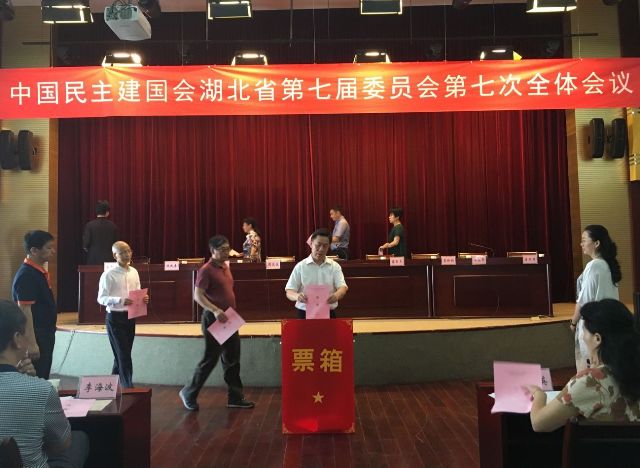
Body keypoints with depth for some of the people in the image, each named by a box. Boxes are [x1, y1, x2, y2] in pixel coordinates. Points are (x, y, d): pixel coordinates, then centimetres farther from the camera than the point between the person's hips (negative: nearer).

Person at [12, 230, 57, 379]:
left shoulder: (39, 272, 10)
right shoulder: (26, 275, -18)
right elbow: (24, 310, -22)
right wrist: (31, 343, -24)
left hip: (45, 336, 9)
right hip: (35, 338, -9)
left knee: (43, 378, 16)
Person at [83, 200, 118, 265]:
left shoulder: (89, 225, -6)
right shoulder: (113, 226, 0)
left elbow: (85, 244, -6)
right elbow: (115, 243, 4)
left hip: (94, 260, -2)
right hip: (109, 259, 2)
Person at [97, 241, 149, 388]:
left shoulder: (134, 272, 7)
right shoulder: (109, 275, -11)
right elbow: (101, 298, -13)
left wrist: (144, 298, -8)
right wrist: (120, 301, -28)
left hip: (130, 317, 6)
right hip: (115, 317, -6)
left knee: (122, 355, 16)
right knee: (123, 355, -3)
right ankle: (129, 387, 3)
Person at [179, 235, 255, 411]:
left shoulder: (225, 267, 12)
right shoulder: (206, 270, -14)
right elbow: (198, 295, -20)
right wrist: (215, 310, -30)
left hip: (229, 319, 8)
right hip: (214, 319, -8)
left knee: (232, 360, 10)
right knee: (210, 359, 1)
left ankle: (235, 397, 19)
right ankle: (189, 394, 19)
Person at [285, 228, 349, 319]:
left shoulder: (335, 266, 4)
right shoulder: (300, 266, 0)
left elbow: (342, 287, -7)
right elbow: (289, 292, -3)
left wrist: (337, 295, -31)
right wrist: (297, 296, -27)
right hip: (305, 314, -1)